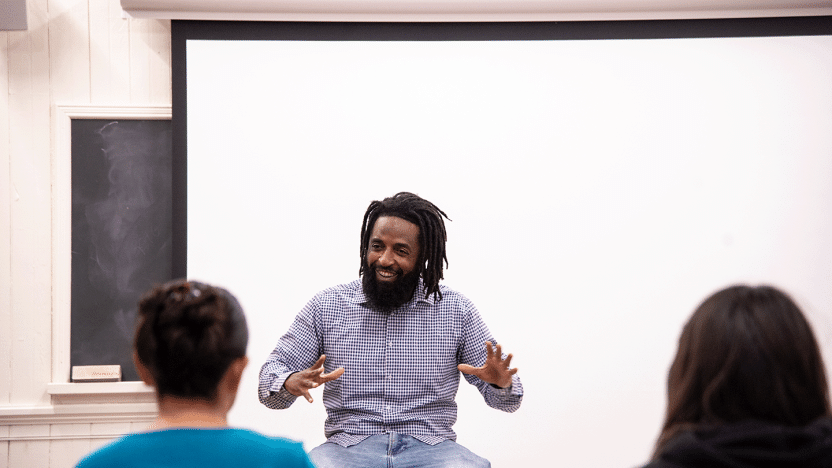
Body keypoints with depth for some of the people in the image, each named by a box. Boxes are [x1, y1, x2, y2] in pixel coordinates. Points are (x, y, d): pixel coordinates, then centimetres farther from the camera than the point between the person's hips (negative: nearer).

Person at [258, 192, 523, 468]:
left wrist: (501, 384, -16)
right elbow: (273, 371, 7)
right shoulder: (327, 306, 8)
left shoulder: (456, 311, 9)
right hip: (349, 445, -1)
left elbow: (503, 397, 10)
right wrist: (290, 382, -18)